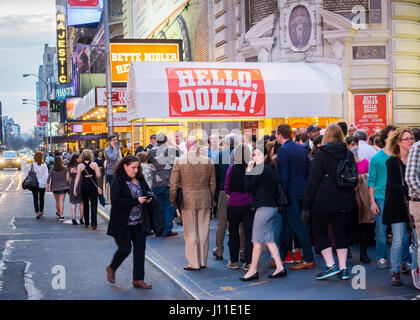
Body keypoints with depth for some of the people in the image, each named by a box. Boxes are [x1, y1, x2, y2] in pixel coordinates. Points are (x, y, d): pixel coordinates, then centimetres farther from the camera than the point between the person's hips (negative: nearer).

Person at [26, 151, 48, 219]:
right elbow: (46, 175, -10)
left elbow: (27, 174, -2)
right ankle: (41, 212, 28)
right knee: (41, 198, 16)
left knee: (35, 199, 3)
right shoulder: (43, 166, -8)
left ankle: (37, 212, -9)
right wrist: (47, 183, -4)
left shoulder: (31, 165, -6)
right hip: (42, 185, 0)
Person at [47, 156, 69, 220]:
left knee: (57, 201, 20)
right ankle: (61, 215, -16)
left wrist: (47, 187, -1)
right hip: (63, 187, -2)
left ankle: (58, 213, 38)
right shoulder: (65, 169, -5)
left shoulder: (52, 170, -5)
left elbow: (48, 179, -7)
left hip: (55, 187, 2)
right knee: (61, 201, -5)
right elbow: (67, 178, 1)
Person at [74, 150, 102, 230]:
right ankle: (94, 224, -11)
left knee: (85, 204, 15)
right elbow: (98, 175, -9)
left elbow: (77, 177, -3)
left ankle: (86, 223, 21)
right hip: (93, 185, -2)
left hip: (84, 186, 2)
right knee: (94, 204, -2)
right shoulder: (94, 164, -4)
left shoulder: (80, 165, 0)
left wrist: (75, 188, -3)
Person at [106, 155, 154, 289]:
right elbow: (116, 202, -20)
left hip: (139, 222, 6)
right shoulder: (118, 182, -11)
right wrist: (136, 201, -23)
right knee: (125, 249, -4)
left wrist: (148, 200, -4)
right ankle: (111, 268, 26)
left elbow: (148, 193, 21)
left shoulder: (141, 180, 8)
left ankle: (138, 279, 11)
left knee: (140, 249, 3)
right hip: (123, 223, -6)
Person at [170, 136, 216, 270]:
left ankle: (194, 263, 6)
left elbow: (174, 183, -4)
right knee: (203, 232, 10)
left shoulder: (179, 161, -7)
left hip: (187, 200, -2)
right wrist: (211, 199, 16)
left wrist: (173, 200, 7)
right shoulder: (208, 161, -1)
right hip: (204, 201, 2)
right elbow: (212, 183, 5)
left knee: (190, 233, 4)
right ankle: (203, 261, 18)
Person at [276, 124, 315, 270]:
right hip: (302, 191, 9)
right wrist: (306, 187, 18)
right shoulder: (301, 147, 10)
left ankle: (308, 260, 1)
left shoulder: (283, 150, -15)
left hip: (291, 193, -9)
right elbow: (308, 170, 12)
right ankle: (281, 258, 24)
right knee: (286, 224, 16)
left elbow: (283, 175, -19)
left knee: (299, 226, -3)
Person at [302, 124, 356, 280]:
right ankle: (343, 268, 8)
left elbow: (314, 179, -10)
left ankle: (331, 265, -2)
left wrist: (306, 203, -7)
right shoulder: (349, 154, 7)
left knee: (320, 231, 7)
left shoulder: (321, 154, -8)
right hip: (344, 201, 5)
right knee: (341, 232, 10)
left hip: (324, 200, -5)